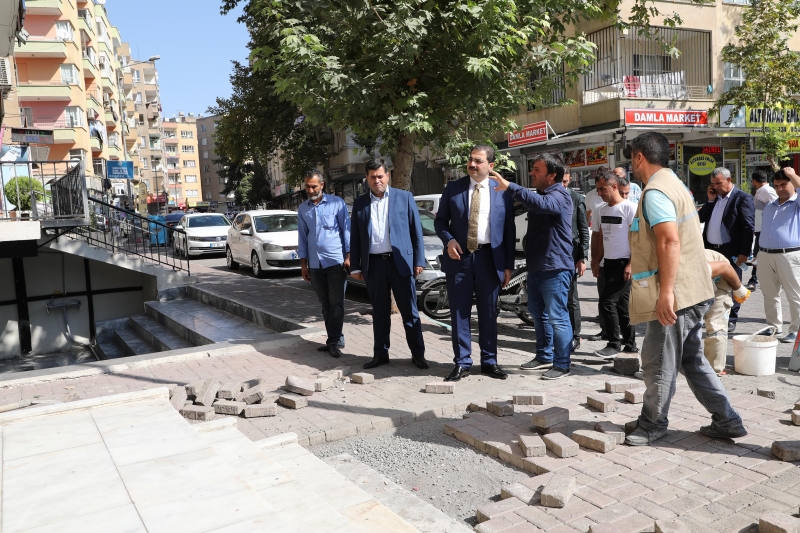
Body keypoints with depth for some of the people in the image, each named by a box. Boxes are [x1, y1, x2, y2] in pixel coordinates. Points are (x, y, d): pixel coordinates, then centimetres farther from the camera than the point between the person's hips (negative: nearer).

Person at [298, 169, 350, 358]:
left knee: (336, 304, -4)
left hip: (336, 261, -4)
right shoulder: (302, 209, 9)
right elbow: (302, 237, 12)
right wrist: (303, 264, 9)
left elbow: (346, 230, -3)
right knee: (325, 305, 9)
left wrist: (348, 257, -9)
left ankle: (335, 341, 2)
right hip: (315, 264, 4)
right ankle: (333, 340, 17)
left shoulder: (337, 203, -3)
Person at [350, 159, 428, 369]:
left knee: (409, 311, 3)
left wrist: (419, 260, -3)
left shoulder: (404, 197, 3)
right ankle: (380, 354, 19)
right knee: (380, 312, 10)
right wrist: (355, 266, 5)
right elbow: (355, 237, 10)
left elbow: (416, 230, 2)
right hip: (374, 263, 2)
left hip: (400, 261, -2)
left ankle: (418, 353, 13)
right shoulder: (360, 203, 9)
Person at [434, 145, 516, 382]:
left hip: (489, 258, 0)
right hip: (459, 257, 1)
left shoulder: (503, 191, 3)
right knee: (459, 313, 4)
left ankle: (489, 361, 20)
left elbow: (509, 230, 4)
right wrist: (449, 240, -11)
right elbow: (440, 220, 9)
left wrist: (508, 265, 1)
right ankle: (462, 362, 14)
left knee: (489, 313, 8)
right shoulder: (453, 188, 4)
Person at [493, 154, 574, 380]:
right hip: (536, 267, 10)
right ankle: (544, 355, 32)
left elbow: (541, 204, -37)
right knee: (538, 314, 18)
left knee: (557, 317, -5)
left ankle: (562, 365, 4)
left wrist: (510, 187, -41)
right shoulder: (541, 194, 17)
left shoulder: (559, 196, -15)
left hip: (554, 269, -10)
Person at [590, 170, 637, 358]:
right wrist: (597, 261, 13)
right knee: (621, 305, 12)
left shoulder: (629, 208, -10)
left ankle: (615, 344, 0)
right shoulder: (602, 210, 11)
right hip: (609, 264, 7)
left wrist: (630, 265, -18)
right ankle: (630, 345, 21)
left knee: (607, 302, -11)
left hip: (624, 264, -7)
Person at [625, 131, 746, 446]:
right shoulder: (674, 184, 17)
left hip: (675, 294, -10)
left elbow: (670, 241, -26)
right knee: (692, 359, 17)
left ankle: (652, 426, 17)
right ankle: (726, 421, 22)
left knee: (659, 363, 3)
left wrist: (665, 292, -26)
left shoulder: (655, 192, -15)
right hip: (693, 291, 10)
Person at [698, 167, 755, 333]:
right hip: (710, 249, 6)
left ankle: (731, 320, 14)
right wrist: (710, 200, 2)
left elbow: (749, 227, -11)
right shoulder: (714, 197, 14)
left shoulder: (742, 198, -7)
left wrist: (744, 252, -15)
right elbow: (701, 218, 12)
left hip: (731, 252, -6)